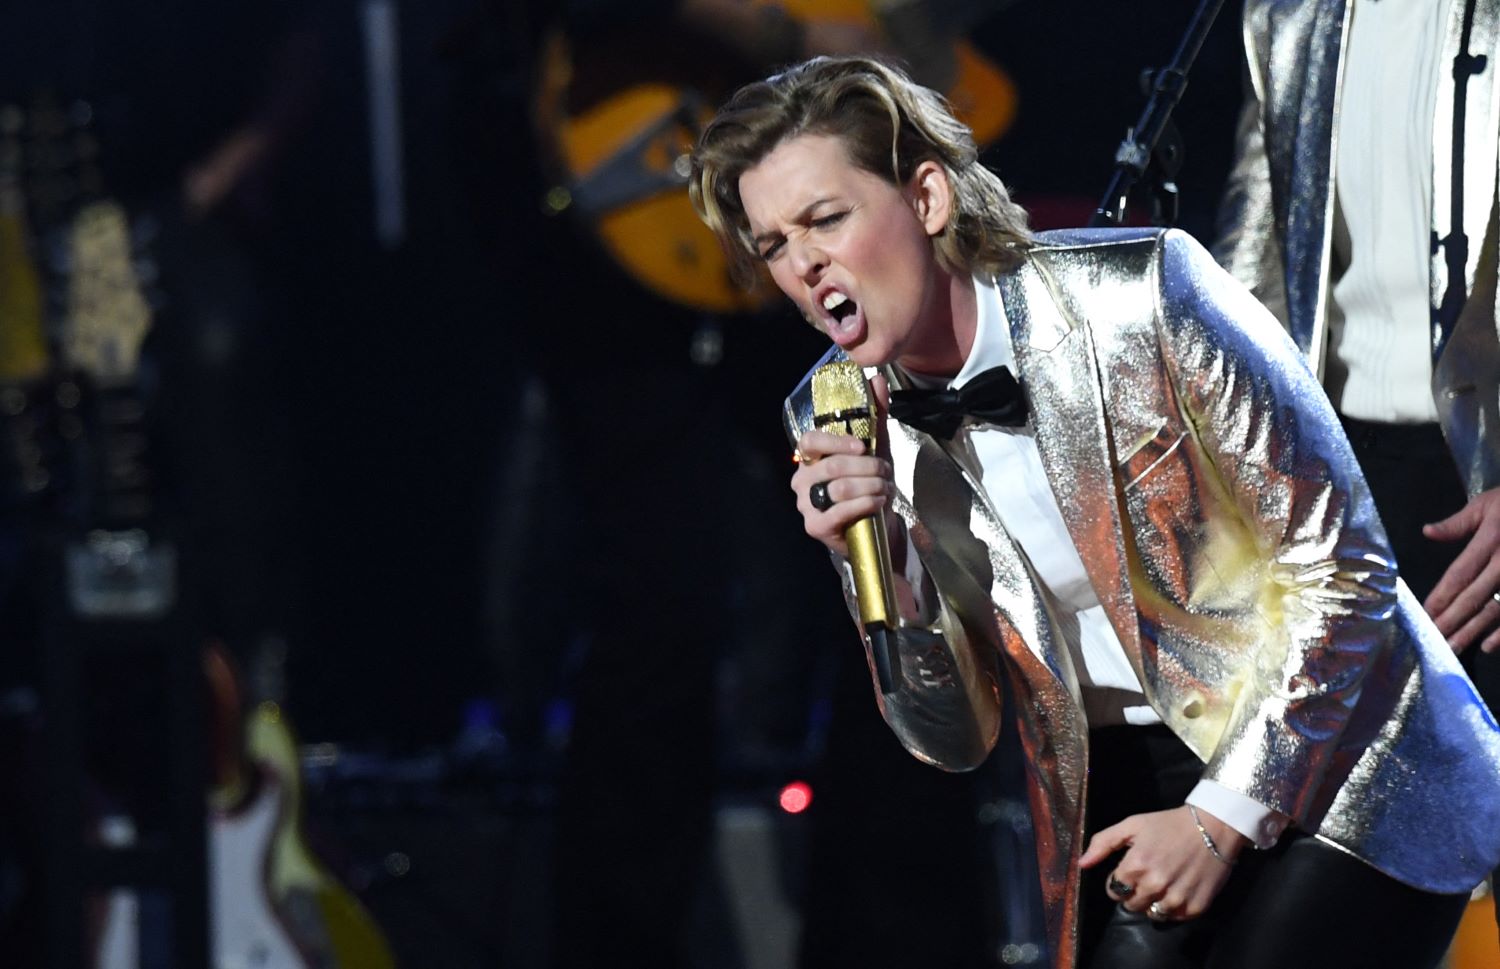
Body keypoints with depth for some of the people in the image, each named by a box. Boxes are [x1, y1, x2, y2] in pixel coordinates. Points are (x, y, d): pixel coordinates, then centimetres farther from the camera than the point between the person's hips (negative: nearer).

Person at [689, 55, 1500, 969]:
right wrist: (878, 568, -16)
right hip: (1130, 794, 5)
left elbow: (1342, 574, -12)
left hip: (1331, 764, -4)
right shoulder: (843, 423, -2)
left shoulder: (1135, 299, -16)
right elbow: (954, 740, 2)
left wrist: (1221, 818, -15)